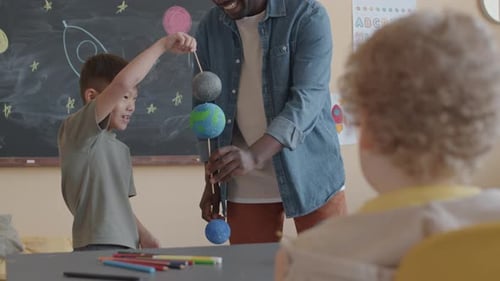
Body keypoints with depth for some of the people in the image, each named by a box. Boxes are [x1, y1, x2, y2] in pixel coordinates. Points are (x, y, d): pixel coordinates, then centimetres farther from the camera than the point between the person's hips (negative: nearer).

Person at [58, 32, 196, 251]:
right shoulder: (76, 131, -5)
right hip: (96, 249, -8)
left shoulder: (121, 150, 22)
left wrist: (143, 236, 9)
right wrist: (163, 45, -13)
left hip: (127, 249, 9)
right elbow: (122, 83, -18)